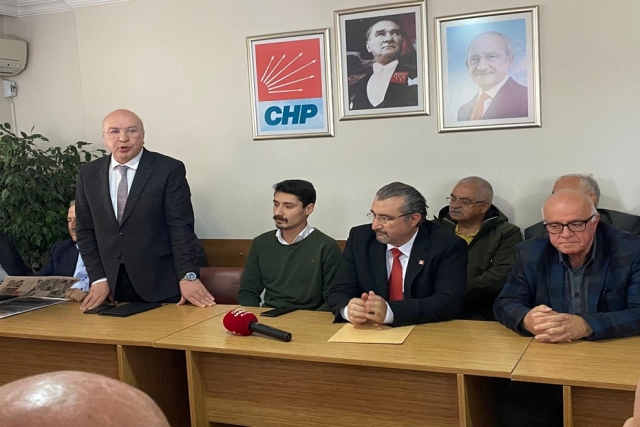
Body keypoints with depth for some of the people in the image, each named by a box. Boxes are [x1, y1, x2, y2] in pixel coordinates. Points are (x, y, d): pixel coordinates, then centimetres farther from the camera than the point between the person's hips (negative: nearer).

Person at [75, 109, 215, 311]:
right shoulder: (88, 174, 6)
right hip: (113, 286, 3)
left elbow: (181, 227, -10)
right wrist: (98, 279, -2)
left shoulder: (169, 169, -6)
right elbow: (86, 230, 7)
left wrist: (188, 276, -19)